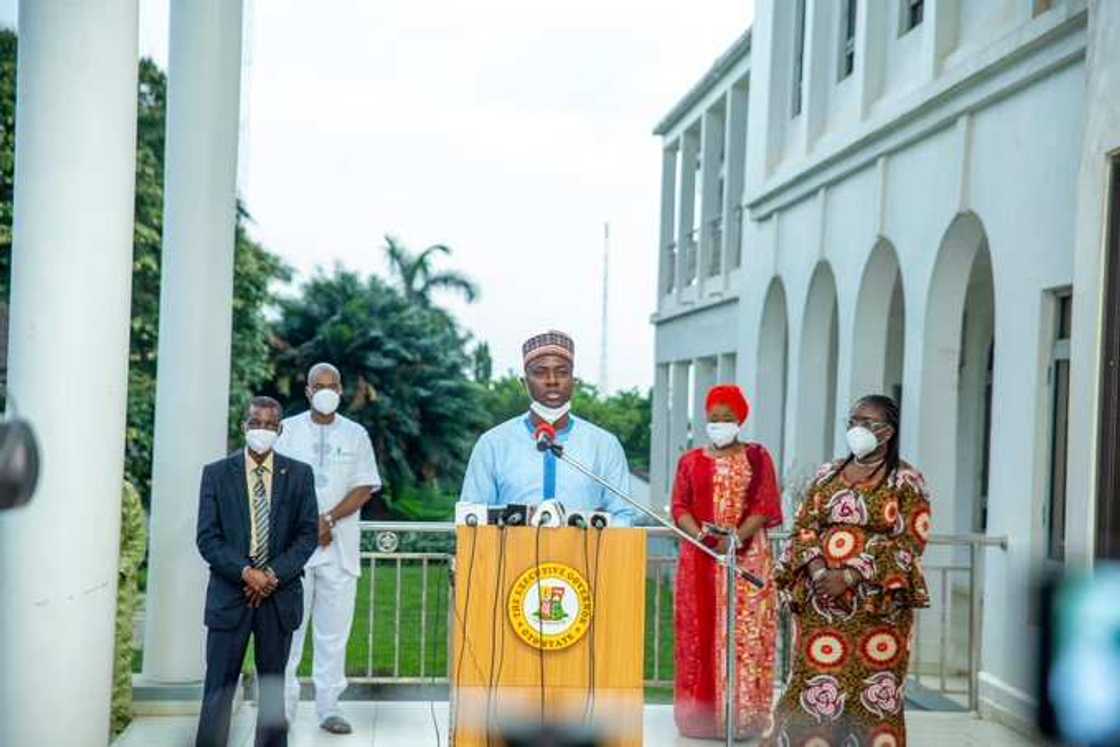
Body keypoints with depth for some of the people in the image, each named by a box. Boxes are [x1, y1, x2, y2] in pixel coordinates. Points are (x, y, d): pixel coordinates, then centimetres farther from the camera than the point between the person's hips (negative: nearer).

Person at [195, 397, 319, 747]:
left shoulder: (299, 475, 4)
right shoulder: (216, 473, 3)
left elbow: (308, 534, 1)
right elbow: (207, 537, -2)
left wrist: (273, 574, -11)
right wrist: (246, 573, -15)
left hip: (280, 595, 1)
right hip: (229, 595, -1)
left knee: (273, 687, 10)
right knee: (219, 688, -1)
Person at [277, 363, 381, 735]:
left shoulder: (355, 435, 9)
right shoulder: (288, 430, 6)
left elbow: (365, 488, 2)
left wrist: (328, 519, -11)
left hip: (340, 546, 1)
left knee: (334, 631, 3)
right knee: (289, 627, 0)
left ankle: (328, 707, 9)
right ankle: (284, 706, 7)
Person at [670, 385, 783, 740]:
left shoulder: (757, 457, 7)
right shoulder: (690, 461, 12)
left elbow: (765, 506, -1)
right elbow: (680, 507, 5)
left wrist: (736, 537, -16)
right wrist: (702, 536, -14)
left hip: (748, 557, -2)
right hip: (701, 556, 2)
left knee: (745, 635, -4)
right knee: (700, 634, 0)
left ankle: (741, 715, 1)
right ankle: (700, 714, 6)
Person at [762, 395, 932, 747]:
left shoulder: (906, 481, -2)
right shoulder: (828, 474, 13)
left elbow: (908, 542, -9)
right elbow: (804, 526, 9)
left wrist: (850, 576, -16)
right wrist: (817, 568, -10)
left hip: (876, 602, -4)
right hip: (820, 600, 4)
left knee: (871, 691, -2)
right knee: (815, 682, 3)